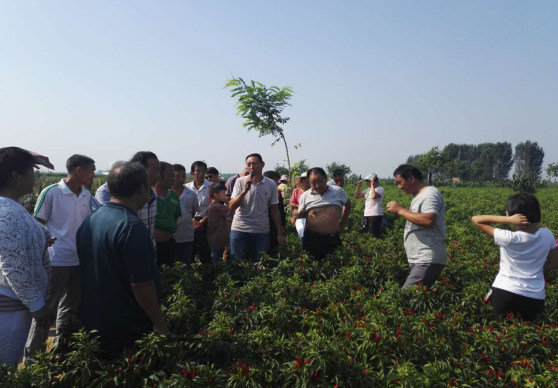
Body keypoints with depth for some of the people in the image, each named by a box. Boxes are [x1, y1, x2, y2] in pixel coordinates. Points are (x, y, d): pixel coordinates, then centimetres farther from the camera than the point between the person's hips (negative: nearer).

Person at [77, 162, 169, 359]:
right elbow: (141, 284, -26)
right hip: (128, 329, -8)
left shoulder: (90, 221, 4)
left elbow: (91, 271, 13)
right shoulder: (132, 227, -24)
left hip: (93, 323, 8)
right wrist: (160, 325, -15)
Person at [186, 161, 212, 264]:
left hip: (205, 223, -2)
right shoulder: (187, 187, 3)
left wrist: (203, 221, -8)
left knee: (205, 253, -1)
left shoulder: (210, 187, -2)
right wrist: (193, 220, -7)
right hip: (191, 223, 2)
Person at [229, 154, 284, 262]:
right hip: (239, 230, 0)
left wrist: (279, 232, 3)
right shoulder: (240, 182, -1)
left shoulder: (271, 185, 2)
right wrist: (244, 191, -19)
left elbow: (274, 210, 7)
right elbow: (231, 207, -7)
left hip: (262, 231, 1)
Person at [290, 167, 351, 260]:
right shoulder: (305, 196, 0)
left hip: (334, 238, 1)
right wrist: (295, 217, -14)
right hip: (312, 238, -1)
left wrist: (342, 224, 14)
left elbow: (348, 204, 19)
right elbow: (302, 214, 10)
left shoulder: (338, 191, 2)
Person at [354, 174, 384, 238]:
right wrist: (358, 186, 4)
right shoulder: (368, 190, 17)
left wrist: (372, 185, -16)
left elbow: (373, 196, -27)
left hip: (375, 215, -8)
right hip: (366, 215, 8)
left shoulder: (380, 189, -5)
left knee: (374, 235, -12)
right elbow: (356, 196, 15)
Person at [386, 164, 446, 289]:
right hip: (419, 260, 10)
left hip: (427, 261, -10)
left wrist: (400, 210, -19)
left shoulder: (430, 194, -11)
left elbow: (428, 220, -27)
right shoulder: (419, 196, 19)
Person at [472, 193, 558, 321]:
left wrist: (508, 220, -23)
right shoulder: (547, 235, -7)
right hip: (535, 297, 4)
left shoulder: (508, 238, -21)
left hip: (504, 292, -4)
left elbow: (476, 219, -17)